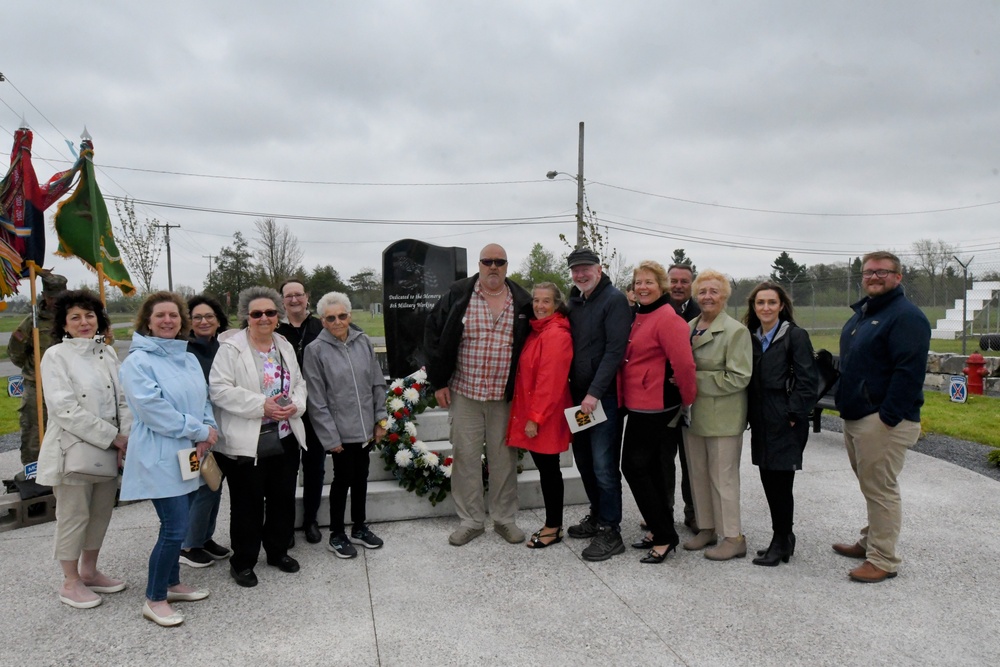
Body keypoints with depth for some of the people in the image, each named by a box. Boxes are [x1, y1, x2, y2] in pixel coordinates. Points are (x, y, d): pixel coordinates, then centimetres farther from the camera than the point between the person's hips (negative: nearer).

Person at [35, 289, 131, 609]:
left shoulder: (108, 352, 7)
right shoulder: (56, 356, -9)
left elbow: (122, 399, 5)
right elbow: (65, 409, -17)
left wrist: (125, 436, -10)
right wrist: (112, 437, -18)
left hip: (109, 449, 5)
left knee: (101, 513, 14)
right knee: (74, 516, 6)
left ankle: (89, 571, 32)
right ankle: (70, 583, 21)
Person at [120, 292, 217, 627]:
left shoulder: (189, 359, 12)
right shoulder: (138, 361, -10)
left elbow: (204, 400, 11)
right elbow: (153, 408, -19)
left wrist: (207, 435, -7)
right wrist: (200, 431, -16)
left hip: (188, 456, 7)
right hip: (160, 457, -7)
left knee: (177, 525, 16)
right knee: (175, 529, -7)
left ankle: (172, 584, 32)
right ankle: (154, 599, 10)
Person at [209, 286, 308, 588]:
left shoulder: (285, 345, 10)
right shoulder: (230, 348, -9)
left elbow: (299, 382, 14)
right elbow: (219, 389, -17)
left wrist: (295, 404, -8)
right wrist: (262, 405, -22)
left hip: (285, 439, 6)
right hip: (246, 442, -6)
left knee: (283, 498, 15)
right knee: (248, 504, 5)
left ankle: (278, 551, 34)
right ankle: (242, 562, 23)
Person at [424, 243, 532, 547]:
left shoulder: (522, 301, 3)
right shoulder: (458, 294, -1)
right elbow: (434, 334, 2)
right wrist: (438, 381, -1)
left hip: (506, 396, 1)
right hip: (464, 393, 0)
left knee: (504, 457, 9)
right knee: (466, 457, 5)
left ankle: (504, 518, 24)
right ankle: (470, 520, 20)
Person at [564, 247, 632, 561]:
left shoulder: (614, 299, -9)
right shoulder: (574, 301, 14)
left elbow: (615, 350, -17)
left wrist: (595, 392, -20)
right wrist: (574, 390, 8)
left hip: (604, 396, -8)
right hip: (579, 394, 8)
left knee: (603, 465, -5)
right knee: (584, 459, 15)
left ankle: (610, 532, 6)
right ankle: (597, 515, 32)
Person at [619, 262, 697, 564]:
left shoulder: (668, 318, -16)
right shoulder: (640, 317, 12)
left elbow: (684, 363, -21)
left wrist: (688, 401, -10)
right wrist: (624, 397, 15)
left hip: (654, 407, -9)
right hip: (638, 404, 9)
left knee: (634, 466, -4)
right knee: (650, 468, 15)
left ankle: (664, 536, 8)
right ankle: (661, 531, 28)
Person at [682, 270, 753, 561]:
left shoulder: (736, 331, -10)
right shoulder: (688, 327, 9)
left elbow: (738, 378, -16)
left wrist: (696, 381, -18)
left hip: (722, 416, -7)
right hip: (693, 413, 7)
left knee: (723, 476, 0)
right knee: (698, 474, 14)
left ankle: (734, 538, 13)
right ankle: (706, 528, 28)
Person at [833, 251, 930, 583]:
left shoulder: (907, 316, -13)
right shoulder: (861, 314, 17)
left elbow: (909, 372, -21)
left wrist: (889, 416, -23)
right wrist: (843, 402, 17)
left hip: (884, 421, -9)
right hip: (856, 417, 10)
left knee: (880, 490, -3)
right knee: (871, 486, 19)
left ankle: (883, 560, 6)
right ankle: (870, 542, 32)